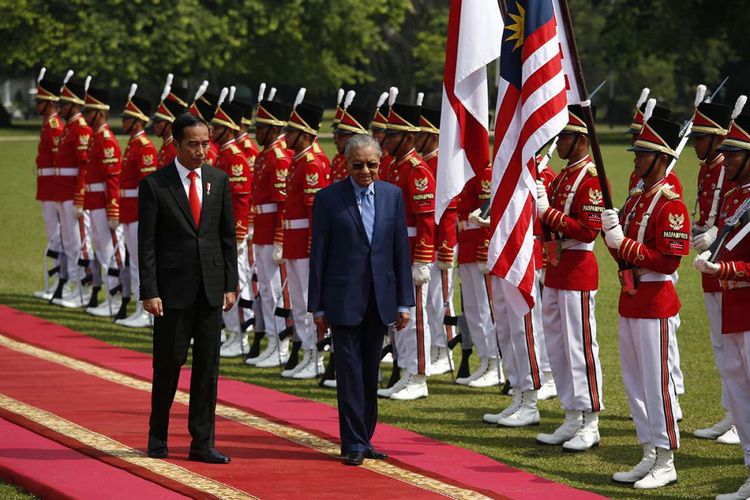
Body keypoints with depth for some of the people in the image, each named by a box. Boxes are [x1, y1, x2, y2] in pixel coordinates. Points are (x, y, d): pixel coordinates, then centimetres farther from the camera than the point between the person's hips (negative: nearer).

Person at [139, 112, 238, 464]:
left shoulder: (218, 181, 7)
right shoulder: (155, 185, -5)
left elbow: (228, 235, 10)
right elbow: (146, 243, -6)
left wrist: (230, 284, 4)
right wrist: (149, 292, -11)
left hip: (210, 289, 3)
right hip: (173, 288, -3)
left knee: (208, 365, 4)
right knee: (169, 363, 4)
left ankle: (202, 443, 8)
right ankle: (158, 437, 21)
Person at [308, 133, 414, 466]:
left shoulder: (392, 195, 5)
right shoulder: (329, 199, -5)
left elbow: (401, 250, 7)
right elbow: (318, 255, -3)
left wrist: (404, 302, 4)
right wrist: (317, 307, -4)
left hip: (380, 299, 4)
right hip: (344, 298, -3)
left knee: (370, 373, 10)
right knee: (350, 372, -3)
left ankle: (364, 439, 18)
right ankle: (353, 444, 1)